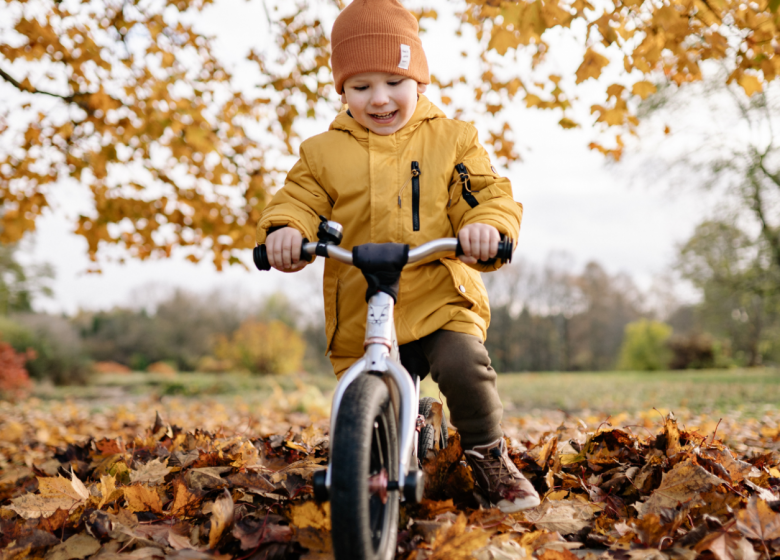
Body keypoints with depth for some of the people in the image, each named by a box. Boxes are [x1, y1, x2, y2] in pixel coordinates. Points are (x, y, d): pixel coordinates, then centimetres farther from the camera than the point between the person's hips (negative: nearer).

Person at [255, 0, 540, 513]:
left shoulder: (452, 139, 6)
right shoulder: (324, 152, 9)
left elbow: (489, 194, 0)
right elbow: (299, 200, 5)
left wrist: (487, 226, -24)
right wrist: (285, 229, -20)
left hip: (441, 300, -1)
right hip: (360, 314, 2)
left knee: (463, 364, -28)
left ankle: (489, 454, -2)